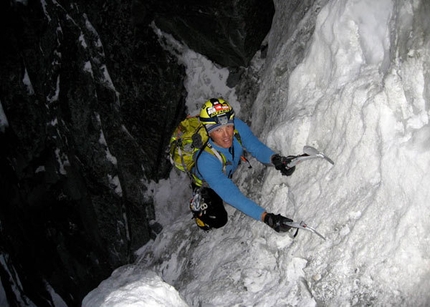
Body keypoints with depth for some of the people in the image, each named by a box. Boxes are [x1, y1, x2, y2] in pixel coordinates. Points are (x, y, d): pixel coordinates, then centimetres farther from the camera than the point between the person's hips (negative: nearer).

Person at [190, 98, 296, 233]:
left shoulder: (237, 126, -34)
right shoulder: (205, 160, -46)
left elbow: (257, 148, -27)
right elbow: (231, 195, -48)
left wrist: (275, 159, -52)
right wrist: (266, 217, -56)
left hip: (230, 171, 5)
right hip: (206, 184, -5)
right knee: (217, 221, -7)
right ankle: (197, 201, 21)